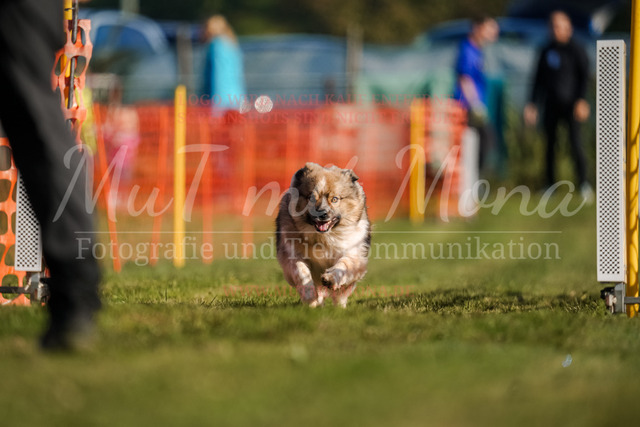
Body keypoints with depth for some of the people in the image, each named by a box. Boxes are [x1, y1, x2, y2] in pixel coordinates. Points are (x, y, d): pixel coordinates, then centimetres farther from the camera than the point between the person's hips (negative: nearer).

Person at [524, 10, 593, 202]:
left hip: (571, 105, -5)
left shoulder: (576, 50, -1)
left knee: (575, 142, -15)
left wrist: (582, 100, -17)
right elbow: (539, 79, 18)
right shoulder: (547, 51, 13)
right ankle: (550, 185, 10)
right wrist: (533, 104, 11)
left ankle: (584, 184, -12)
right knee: (550, 145, 3)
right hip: (551, 105, 5)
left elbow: (585, 76, -6)